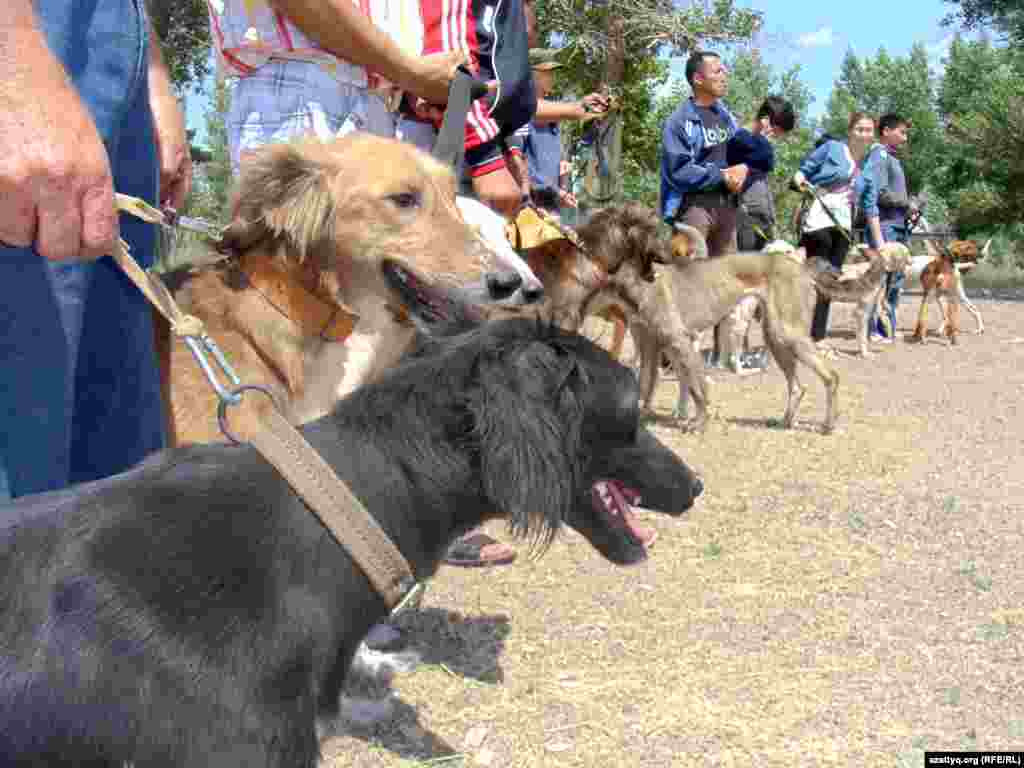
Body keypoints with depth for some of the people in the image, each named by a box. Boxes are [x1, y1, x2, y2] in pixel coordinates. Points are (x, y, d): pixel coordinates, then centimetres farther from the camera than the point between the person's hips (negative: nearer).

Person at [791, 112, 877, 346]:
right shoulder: (831, 147, 2)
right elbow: (801, 172, 2)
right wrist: (800, 181, -22)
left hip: (843, 227, 6)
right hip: (817, 222, -6)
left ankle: (818, 336, 11)